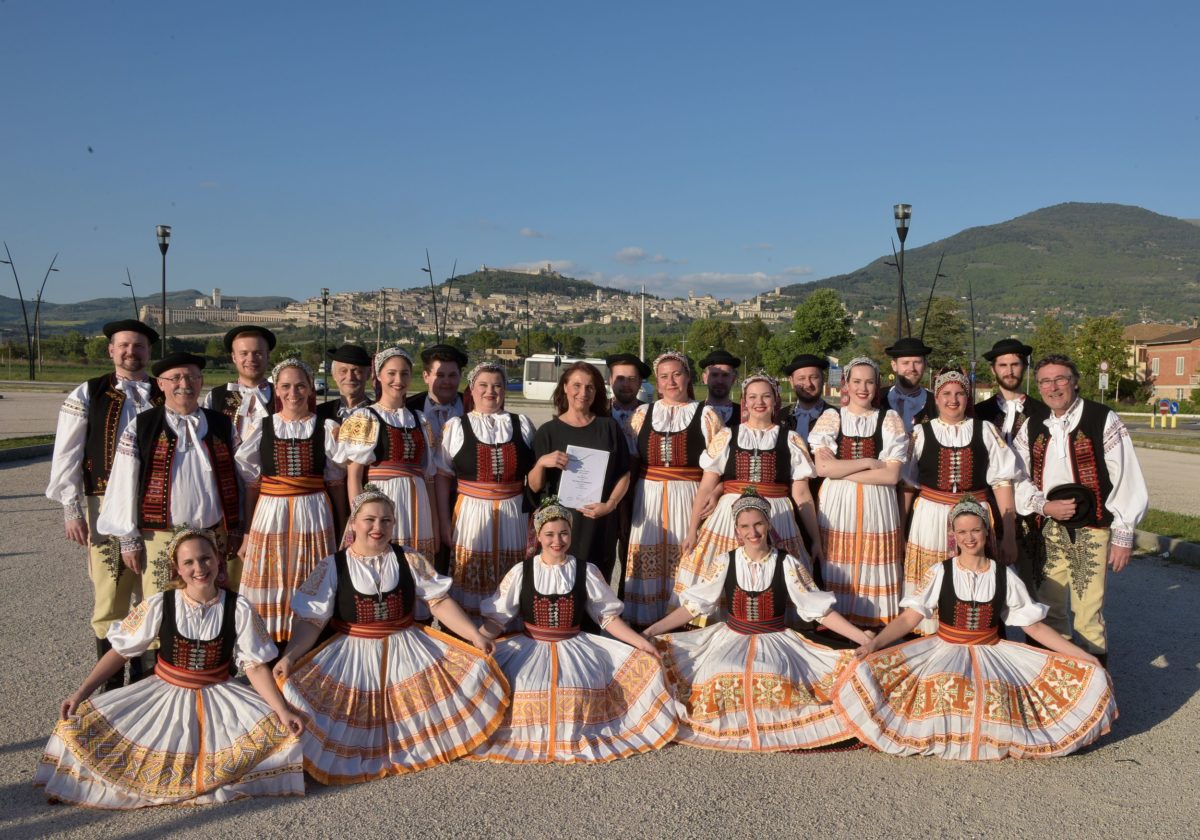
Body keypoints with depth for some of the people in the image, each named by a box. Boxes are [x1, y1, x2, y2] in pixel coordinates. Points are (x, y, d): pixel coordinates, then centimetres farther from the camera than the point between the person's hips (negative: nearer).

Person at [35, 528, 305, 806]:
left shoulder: (238, 609, -12)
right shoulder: (159, 605, -11)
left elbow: (255, 666, -11)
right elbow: (120, 651, -3)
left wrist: (283, 711, -22)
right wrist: (81, 692, -12)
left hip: (217, 697, 0)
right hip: (164, 693, 0)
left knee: (277, 730, -21)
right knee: (81, 720, -14)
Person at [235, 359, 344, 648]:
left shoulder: (326, 429, 3)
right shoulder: (261, 429, 5)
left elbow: (336, 483, 5)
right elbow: (251, 485, 7)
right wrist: (246, 533, 5)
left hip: (313, 517, 0)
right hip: (270, 516, 1)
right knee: (271, 593, 2)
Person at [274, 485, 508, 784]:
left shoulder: (410, 560, 2)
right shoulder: (332, 567, -3)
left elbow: (440, 602, 0)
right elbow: (311, 620, -7)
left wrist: (475, 636, -9)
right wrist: (289, 656, -23)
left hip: (407, 650, 1)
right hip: (353, 656, -1)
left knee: (470, 670, -13)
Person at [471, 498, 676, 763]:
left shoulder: (586, 572, 1)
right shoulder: (522, 571, -1)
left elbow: (608, 617, 4)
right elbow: (497, 618, 0)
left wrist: (641, 643, -5)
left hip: (574, 648, 0)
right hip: (530, 648, 0)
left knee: (582, 688, -29)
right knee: (523, 689, -30)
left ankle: (574, 737, 2)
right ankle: (530, 737, 1)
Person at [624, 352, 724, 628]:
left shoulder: (705, 415, 7)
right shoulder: (643, 414, 13)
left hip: (689, 498, -2)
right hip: (648, 499, 2)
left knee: (685, 562, -4)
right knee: (647, 559, 0)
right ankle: (646, 621, 10)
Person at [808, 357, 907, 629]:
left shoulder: (889, 419, 5)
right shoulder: (831, 417, 5)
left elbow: (891, 475, -5)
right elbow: (822, 467, -7)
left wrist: (842, 471, -9)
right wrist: (868, 462, -9)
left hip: (877, 507, 0)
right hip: (837, 505, 0)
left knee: (873, 569, 2)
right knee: (838, 571, 1)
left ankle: (876, 629, 14)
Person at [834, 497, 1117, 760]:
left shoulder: (1004, 576, 3)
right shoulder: (940, 573, -2)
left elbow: (1033, 626, 8)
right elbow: (909, 618, -8)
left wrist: (1082, 656, 2)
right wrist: (874, 643, -23)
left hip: (992, 655, 1)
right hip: (944, 651, -1)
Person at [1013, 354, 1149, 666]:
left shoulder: (1103, 420, -8)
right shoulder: (1032, 427, 7)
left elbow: (1126, 480, -8)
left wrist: (1123, 535, -9)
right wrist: (1044, 505, -9)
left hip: (1091, 531, -4)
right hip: (1049, 530, 5)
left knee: (1088, 614, -5)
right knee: (1049, 608, 11)